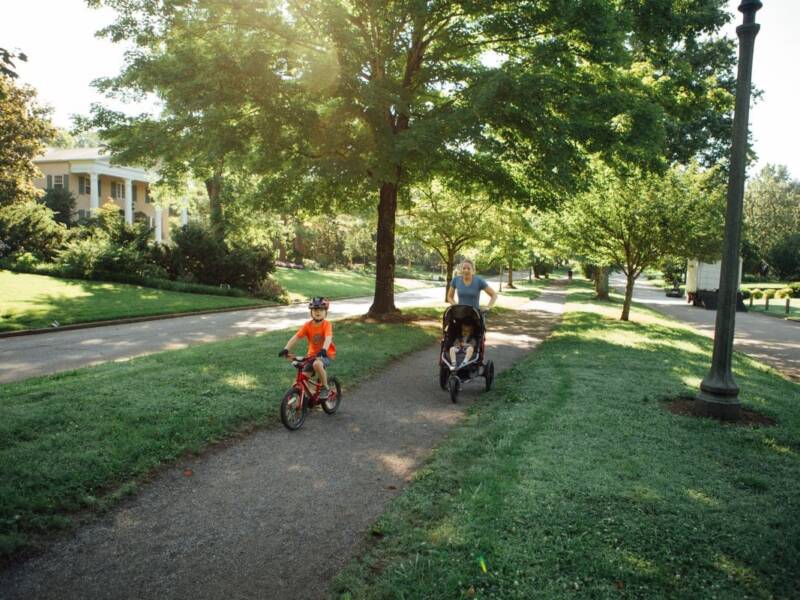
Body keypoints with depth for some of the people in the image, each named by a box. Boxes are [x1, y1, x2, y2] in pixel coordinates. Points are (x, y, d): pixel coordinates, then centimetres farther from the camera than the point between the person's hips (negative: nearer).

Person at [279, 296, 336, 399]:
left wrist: (324, 350, -51)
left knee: (317, 364, -35)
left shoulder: (327, 324, -16)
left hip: (326, 354, -4)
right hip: (312, 354, 4)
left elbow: (328, 338, -32)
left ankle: (325, 387, -13)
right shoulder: (307, 325, -8)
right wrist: (286, 349, -30)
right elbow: (296, 337, -16)